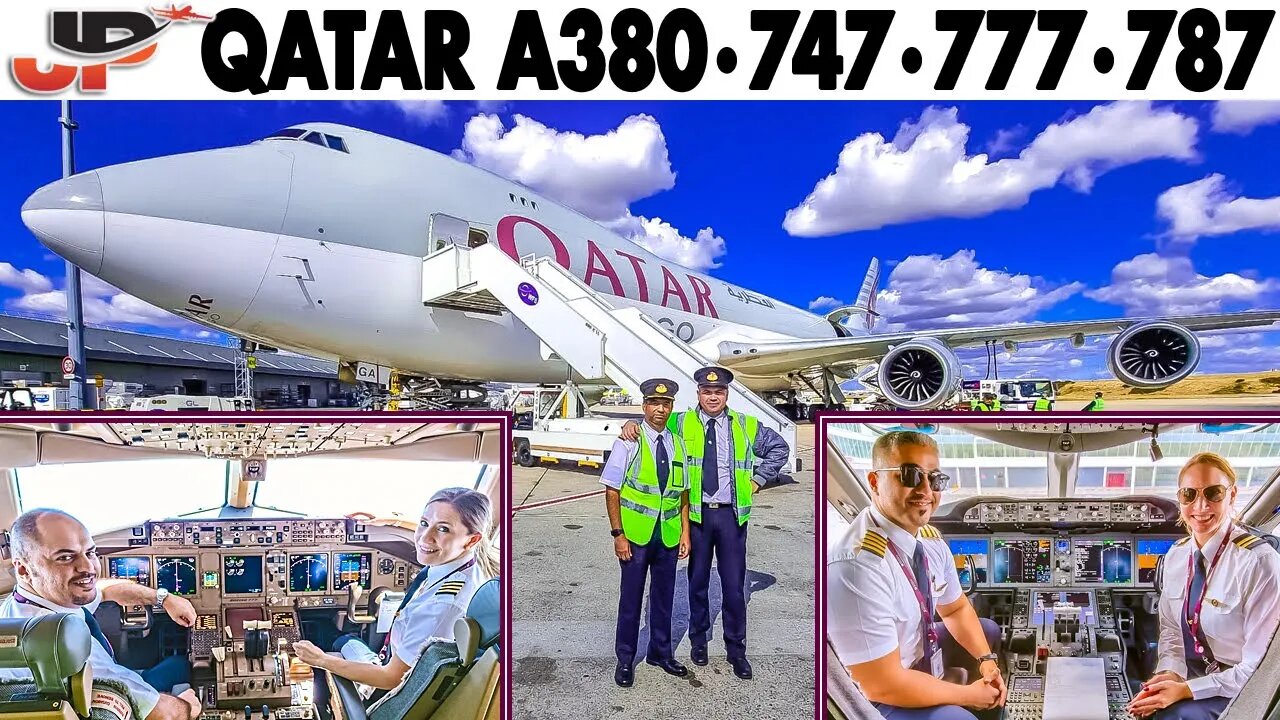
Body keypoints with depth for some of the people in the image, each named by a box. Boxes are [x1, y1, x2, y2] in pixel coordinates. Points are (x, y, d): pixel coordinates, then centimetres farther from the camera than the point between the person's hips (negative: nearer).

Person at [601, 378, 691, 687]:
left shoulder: (677, 444, 5)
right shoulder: (628, 443, -9)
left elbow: (683, 493, 9)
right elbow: (612, 491, -9)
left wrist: (685, 532, 6)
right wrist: (618, 534, -12)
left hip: (668, 536, 4)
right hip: (636, 535, -4)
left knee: (664, 596, 16)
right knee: (631, 598, 8)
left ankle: (660, 652, 34)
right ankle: (625, 659, 24)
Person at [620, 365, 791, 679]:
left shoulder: (746, 426, 5)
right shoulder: (681, 423, 0)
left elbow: (780, 447, 16)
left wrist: (758, 480, 8)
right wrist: (632, 424, -18)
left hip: (731, 515, 1)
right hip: (696, 513, 0)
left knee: (734, 585, 5)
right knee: (698, 581, 12)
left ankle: (736, 649, 20)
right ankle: (698, 639, 31)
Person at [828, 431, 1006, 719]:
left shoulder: (929, 537, -9)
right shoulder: (856, 566, -36)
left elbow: (956, 608, 10)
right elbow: (884, 685, -31)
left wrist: (986, 660, -7)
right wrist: (969, 695, -18)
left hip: (918, 648, 8)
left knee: (990, 631, 16)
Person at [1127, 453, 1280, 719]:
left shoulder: (1258, 562, -20)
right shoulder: (1176, 555, 0)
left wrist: (1186, 690, -23)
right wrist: (1170, 674, -12)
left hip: (1240, 694, -5)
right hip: (1190, 675, 5)